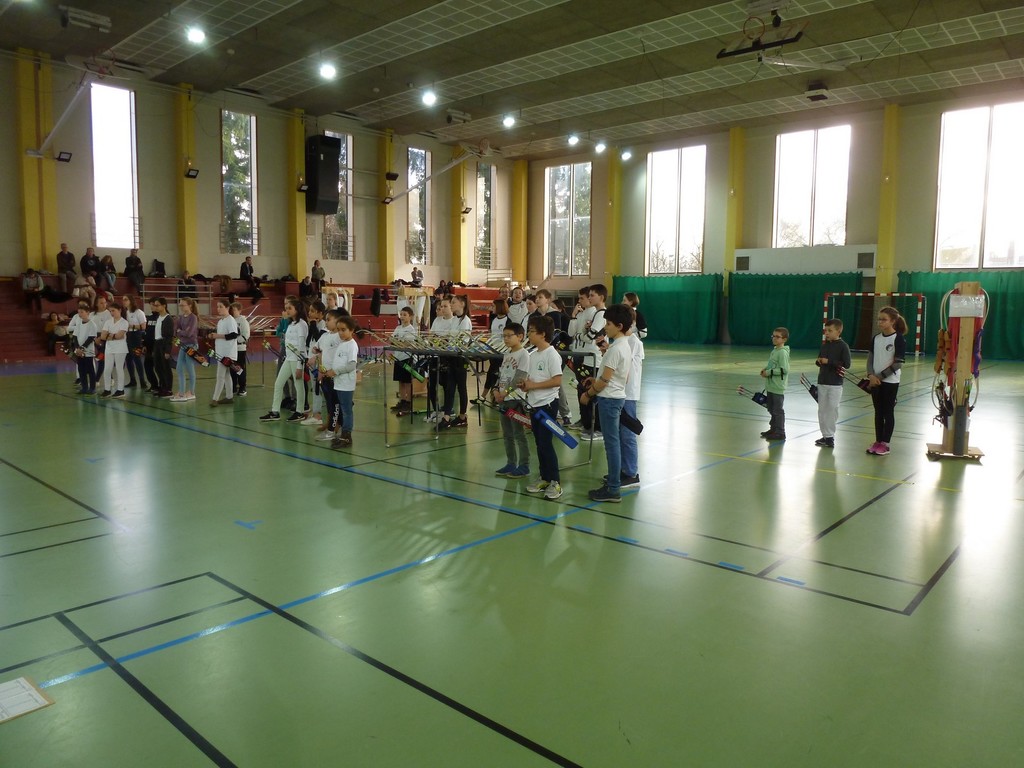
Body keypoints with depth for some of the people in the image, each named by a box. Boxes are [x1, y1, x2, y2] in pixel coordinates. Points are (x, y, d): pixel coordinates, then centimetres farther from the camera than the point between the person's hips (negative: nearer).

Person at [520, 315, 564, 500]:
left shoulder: (551, 354, -14)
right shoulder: (533, 354, 11)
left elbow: (557, 380, -21)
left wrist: (534, 385, -17)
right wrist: (525, 384, 0)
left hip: (548, 403, -8)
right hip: (534, 403, 8)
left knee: (546, 443, -7)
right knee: (539, 443, 12)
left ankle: (555, 482, 2)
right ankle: (544, 478, 22)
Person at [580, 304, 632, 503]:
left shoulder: (615, 349, -19)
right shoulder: (626, 346, 11)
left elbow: (605, 380, -19)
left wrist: (588, 393, -6)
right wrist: (596, 379, 13)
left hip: (609, 398, -10)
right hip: (618, 396, 10)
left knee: (611, 443, -6)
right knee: (614, 440, 17)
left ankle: (613, 490, -2)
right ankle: (615, 476, 28)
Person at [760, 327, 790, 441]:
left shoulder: (783, 352, -16)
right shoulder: (774, 350, 11)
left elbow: (784, 370, -22)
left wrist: (769, 372, -19)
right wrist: (766, 368, 5)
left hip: (778, 387, -9)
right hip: (770, 386, 9)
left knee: (778, 410, -1)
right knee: (771, 409, 18)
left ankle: (780, 433, 7)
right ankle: (773, 429, 30)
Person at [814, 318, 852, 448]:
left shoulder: (843, 346, -9)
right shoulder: (824, 345, 10)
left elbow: (846, 364, -15)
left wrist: (829, 362, -19)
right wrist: (819, 362, -4)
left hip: (835, 384, -7)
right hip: (822, 382, 7)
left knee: (831, 411, -3)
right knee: (822, 410, 9)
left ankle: (830, 437, 4)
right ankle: (826, 436, 17)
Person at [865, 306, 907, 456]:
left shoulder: (899, 339, -11)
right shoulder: (876, 338, 6)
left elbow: (898, 363, -14)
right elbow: (870, 359, 6)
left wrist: (880, 376, -15)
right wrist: (871, 376, -10)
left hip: (890, 382, -5)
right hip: (875, 381, 5)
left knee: (888, 412, 3)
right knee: (878, 412, 11)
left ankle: (885, 444, 10)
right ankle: (878, 441, 19)